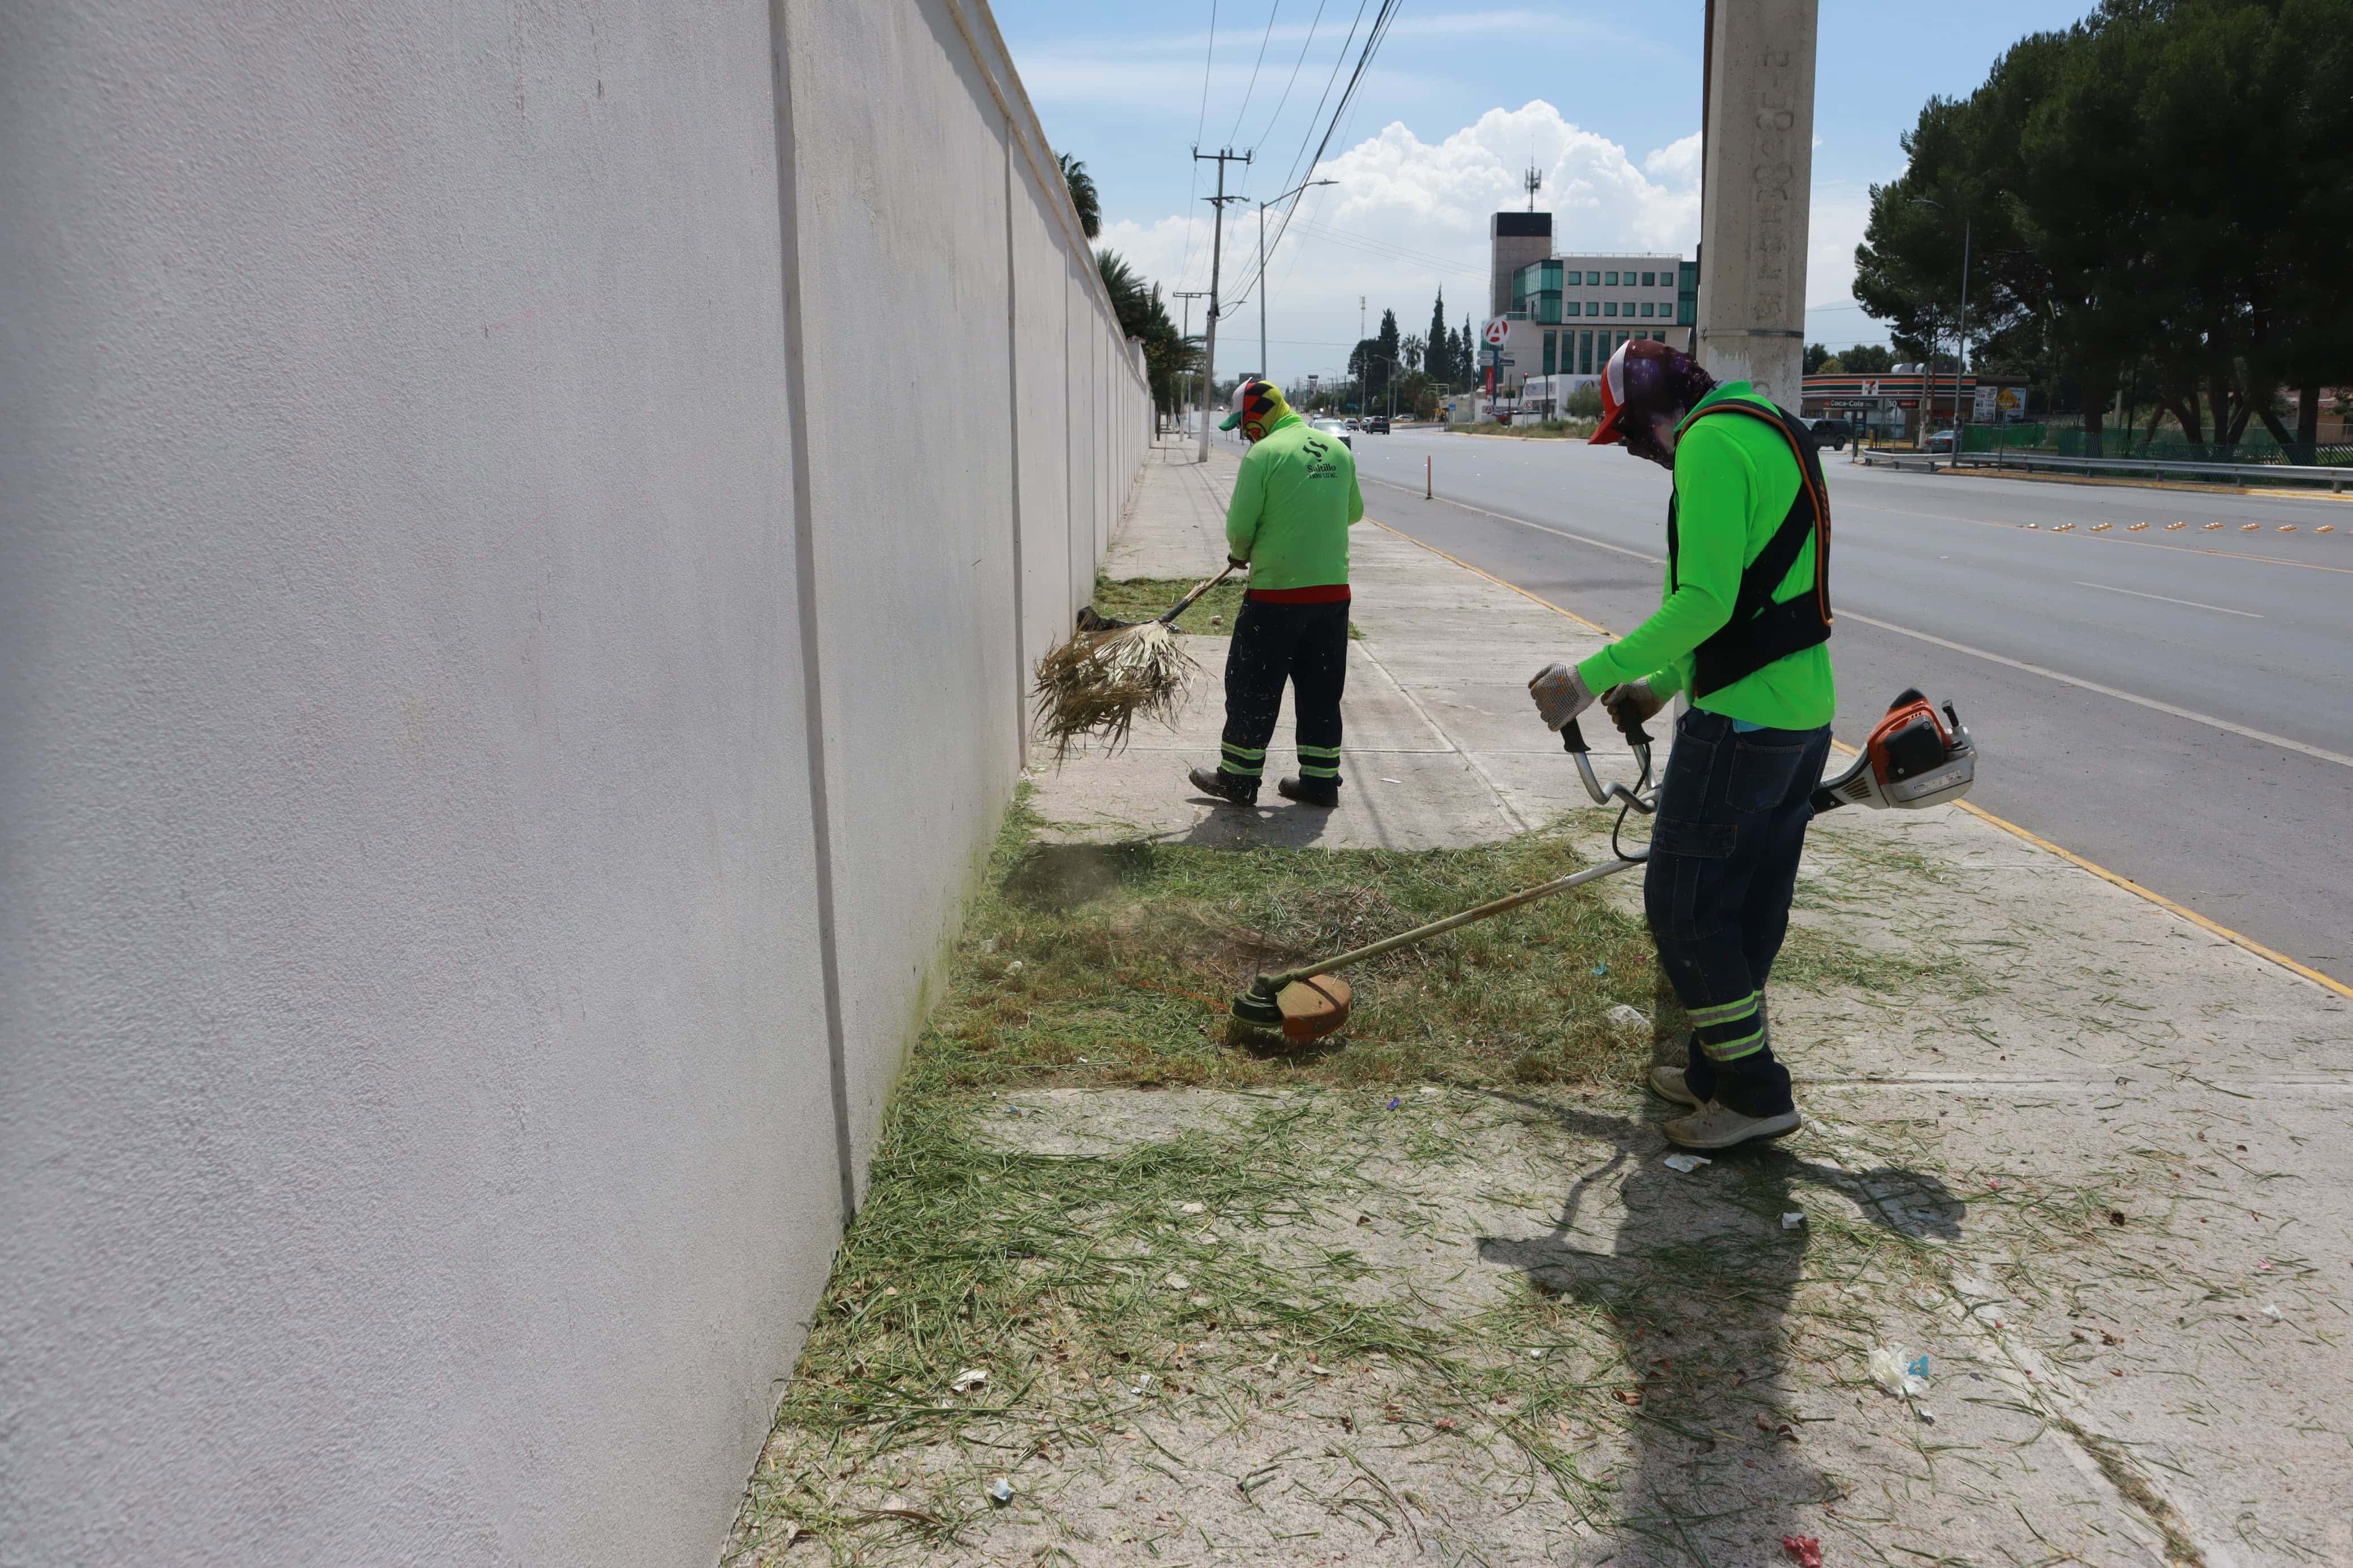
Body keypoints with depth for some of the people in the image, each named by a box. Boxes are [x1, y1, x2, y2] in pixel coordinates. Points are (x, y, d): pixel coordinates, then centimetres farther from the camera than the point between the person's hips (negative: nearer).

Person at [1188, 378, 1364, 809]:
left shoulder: (1263, 454, -11)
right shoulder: (1339, 451, 9)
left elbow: (1239, 526, -10)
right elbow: (1354, 511, 21)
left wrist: (1240, 554, 11)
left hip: (1277, 593, -6)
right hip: (1334, 590, 6)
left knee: (1254, 688, 5)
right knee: (1321, 690, 13)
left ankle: (1239, 779, 12)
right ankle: (1321, 780, 18)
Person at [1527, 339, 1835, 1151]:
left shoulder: (1711, 440, -14)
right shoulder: (1772, 431, 18)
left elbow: (1706, 601, -24)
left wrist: (1594, 678, -22)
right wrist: (1661, 685, 25)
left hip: (1741, 720, -10)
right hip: (1805, 712, 10)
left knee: (1683, 901, -1)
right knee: (1749, 903, 17)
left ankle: (1755, 1092, 6)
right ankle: (1721, 1067, 29)